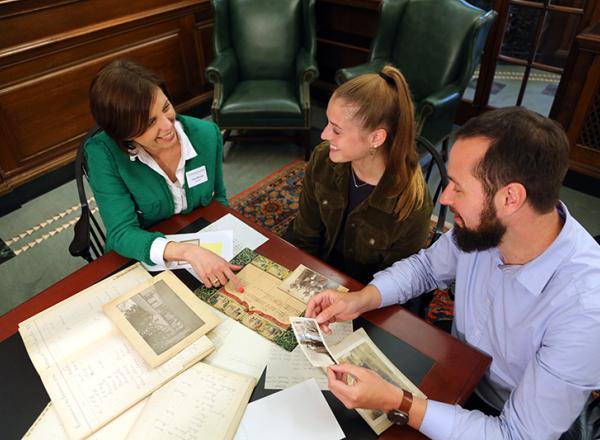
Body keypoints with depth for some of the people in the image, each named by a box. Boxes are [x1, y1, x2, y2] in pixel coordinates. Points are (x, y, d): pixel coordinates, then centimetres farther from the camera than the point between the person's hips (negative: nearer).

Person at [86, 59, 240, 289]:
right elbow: (122, 233, -25)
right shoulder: (103, 153, -21)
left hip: (204, 249, 3)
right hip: (139, 262, -3)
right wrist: (187, 251, -41)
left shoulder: (207, 134, -12)